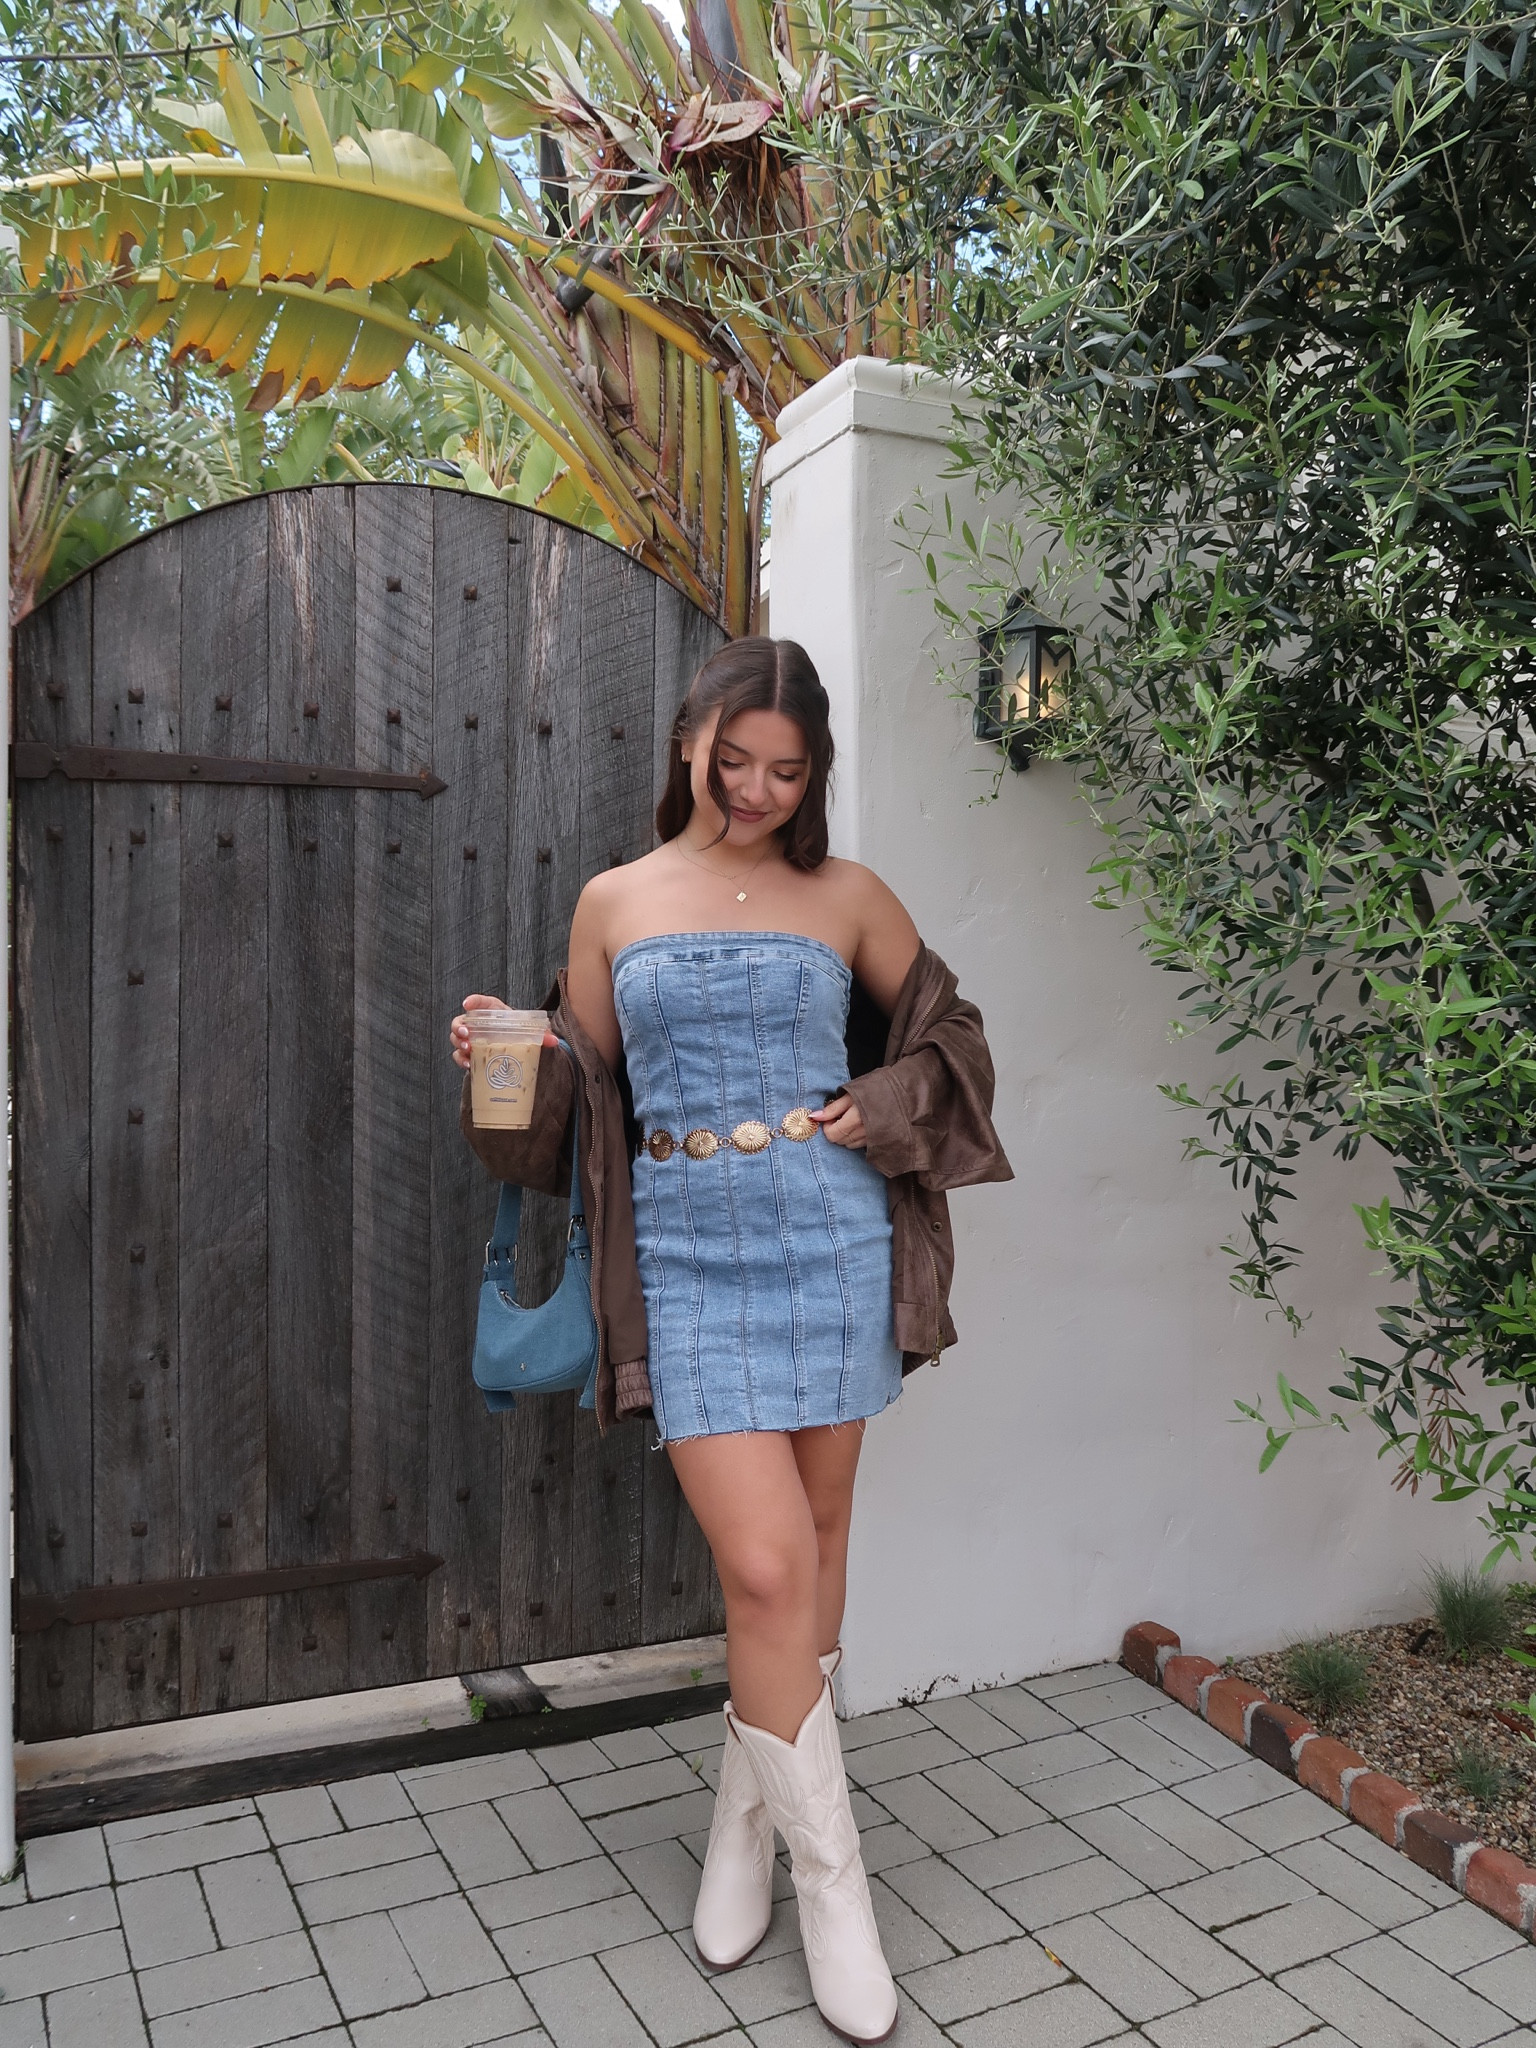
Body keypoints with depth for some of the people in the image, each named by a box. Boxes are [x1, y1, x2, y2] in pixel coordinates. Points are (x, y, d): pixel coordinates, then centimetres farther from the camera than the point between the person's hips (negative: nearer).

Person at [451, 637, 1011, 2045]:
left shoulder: (846, 897, 6)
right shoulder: (614, 903, 8)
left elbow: (943, 1031, 16)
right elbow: (588, 1089, 12)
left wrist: (883, 1110, -1)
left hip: (830, 1241, 1)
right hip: (689, 1255, -1)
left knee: (813, 1538, 11)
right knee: (766, 1565, -8)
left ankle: (746, 1813, 36)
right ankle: (831, 1879, 15)